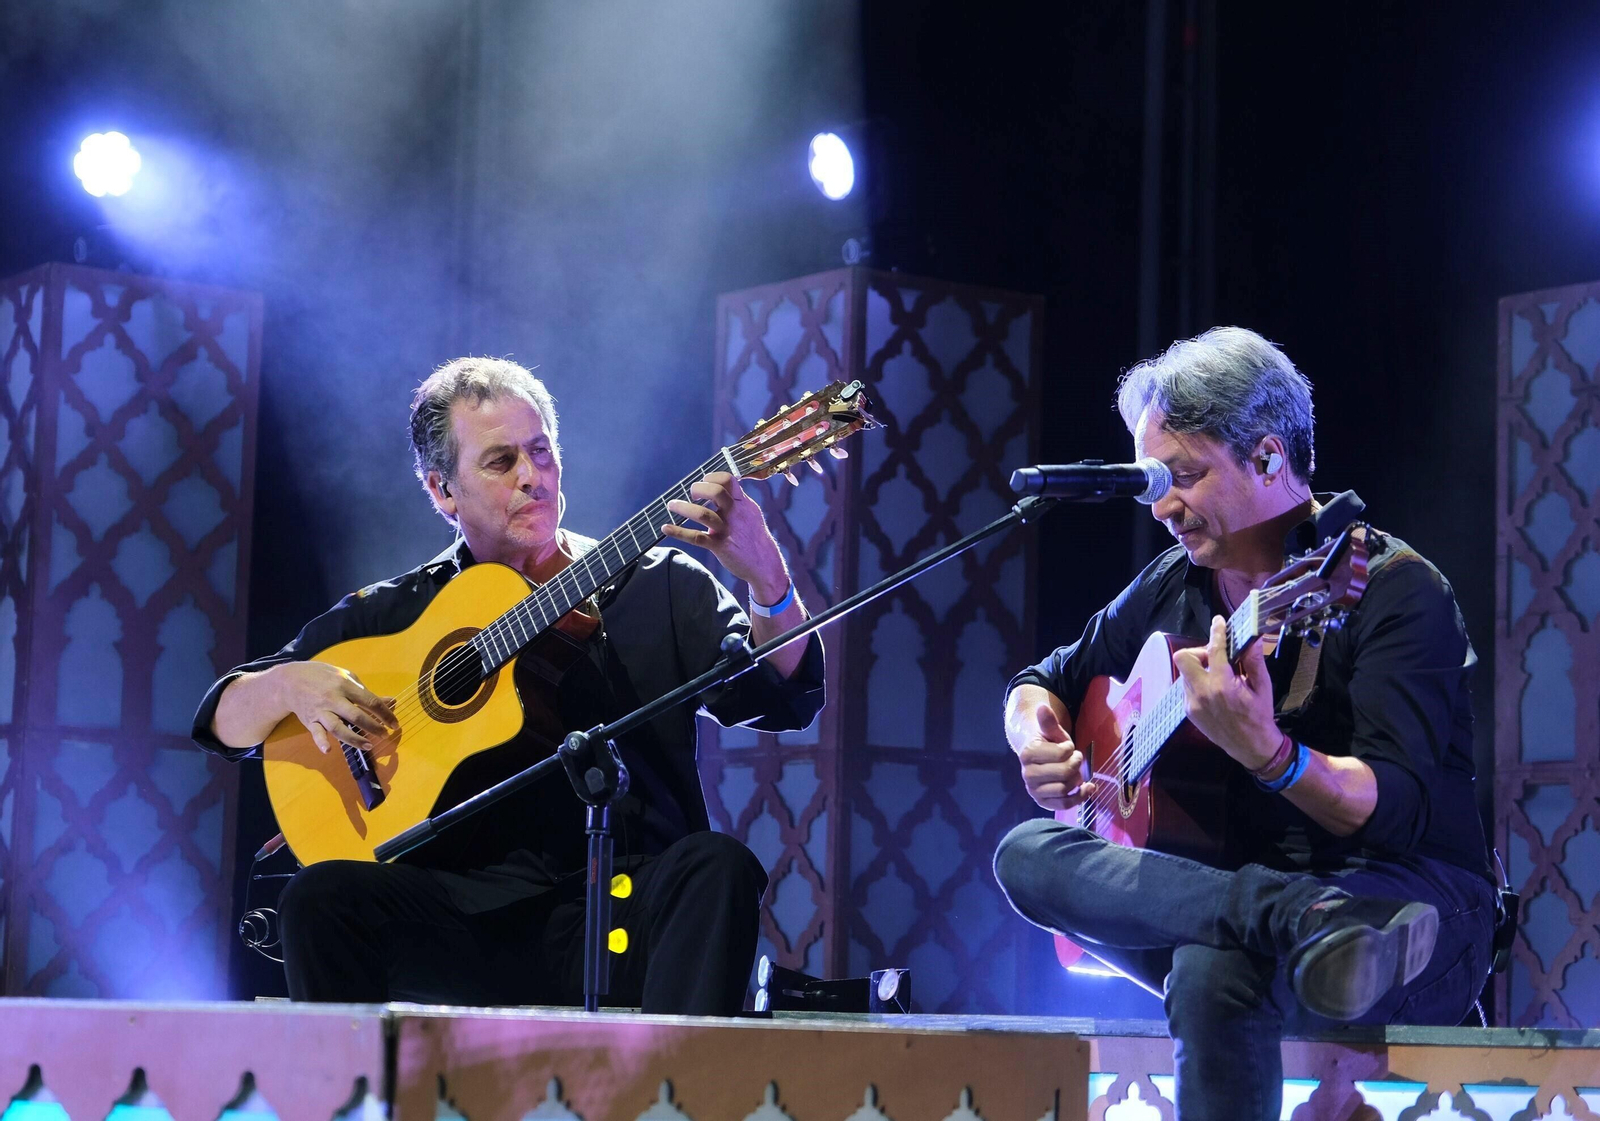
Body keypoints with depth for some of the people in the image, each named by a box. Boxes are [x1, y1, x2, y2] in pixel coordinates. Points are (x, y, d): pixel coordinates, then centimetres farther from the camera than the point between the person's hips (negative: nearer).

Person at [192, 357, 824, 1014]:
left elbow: (783, 699, -2)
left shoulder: (662, 586, 12)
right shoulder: (394, 613, 15)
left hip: (633, 911, -1)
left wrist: (768, 579, -22)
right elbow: (225, 723, 16)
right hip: (469, 914, 1)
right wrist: (288, 685, -8)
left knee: (719, 867, -32)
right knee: (320, 897, -26)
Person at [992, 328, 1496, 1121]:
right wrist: (1038, 739, 0)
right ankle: (1298, 925, -37)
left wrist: (1267, 752, -41)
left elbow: (1401, 812, -22)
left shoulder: (1393, 589, -11)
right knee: (1023, 854, -22)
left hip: (1410, 903, -8)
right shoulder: (1176, 586, 10)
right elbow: (1045, 683, 25)